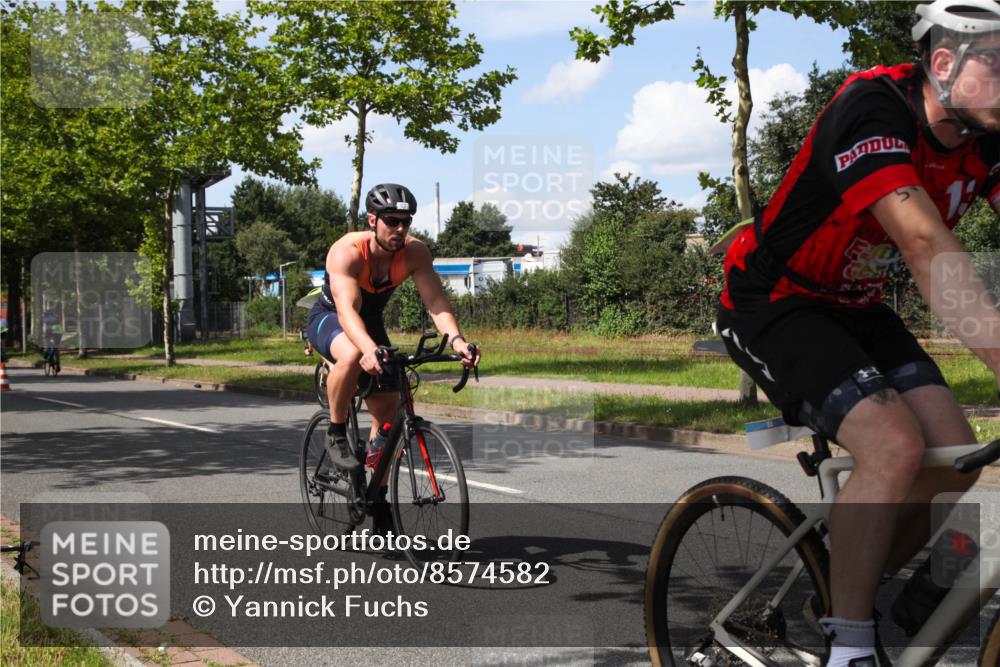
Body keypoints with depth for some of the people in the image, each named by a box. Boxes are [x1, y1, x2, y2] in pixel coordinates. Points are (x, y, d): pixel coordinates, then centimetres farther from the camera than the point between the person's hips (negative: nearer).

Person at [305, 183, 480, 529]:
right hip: (328, 318, -5)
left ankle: (378, 498, 15)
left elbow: (435, 300, -28)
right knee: (353, 355, -40)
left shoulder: (415, 252, -20)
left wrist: (456, 339, -46)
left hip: (371, 322, 5)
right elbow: (347, 309, -45)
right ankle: (336, 434, -18)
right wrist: (369, 348, -63)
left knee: (387, 408, -2)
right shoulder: (347, 251, -33)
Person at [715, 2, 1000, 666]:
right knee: (894, 444, -25)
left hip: (855, 306, 8)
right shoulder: (873, 109, -28)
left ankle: (847, 593, 15)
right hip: (773, 305, -7)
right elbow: (928, 247, -41)